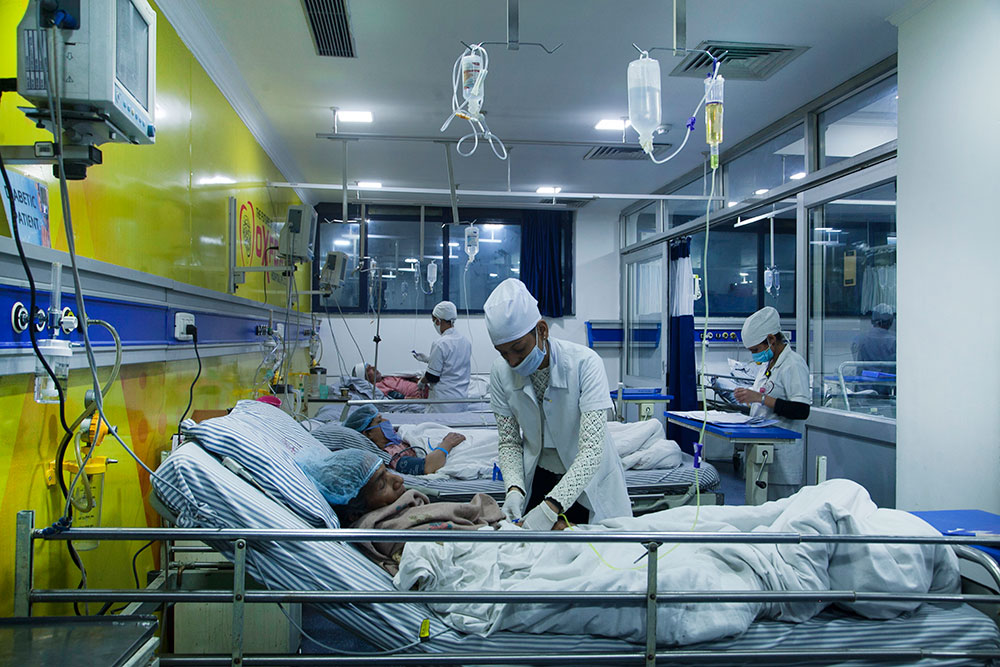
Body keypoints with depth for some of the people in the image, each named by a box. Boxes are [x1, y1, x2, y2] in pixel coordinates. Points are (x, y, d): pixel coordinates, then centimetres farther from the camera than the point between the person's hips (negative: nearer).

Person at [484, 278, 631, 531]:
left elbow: (592, 449, -29)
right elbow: (509, 442, -4)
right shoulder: (501, 372, -12)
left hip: (589, 481, -2)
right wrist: (514, 489, -23)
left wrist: (551, 507, -38)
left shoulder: (584, 363, -25)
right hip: (538, 479, 3)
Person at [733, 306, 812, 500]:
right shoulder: (766, 364, 15)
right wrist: (747, 397, 7)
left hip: (782, 453, -9)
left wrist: (760, 398, -24)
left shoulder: (793, 364, -13)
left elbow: (802, 411, -21)